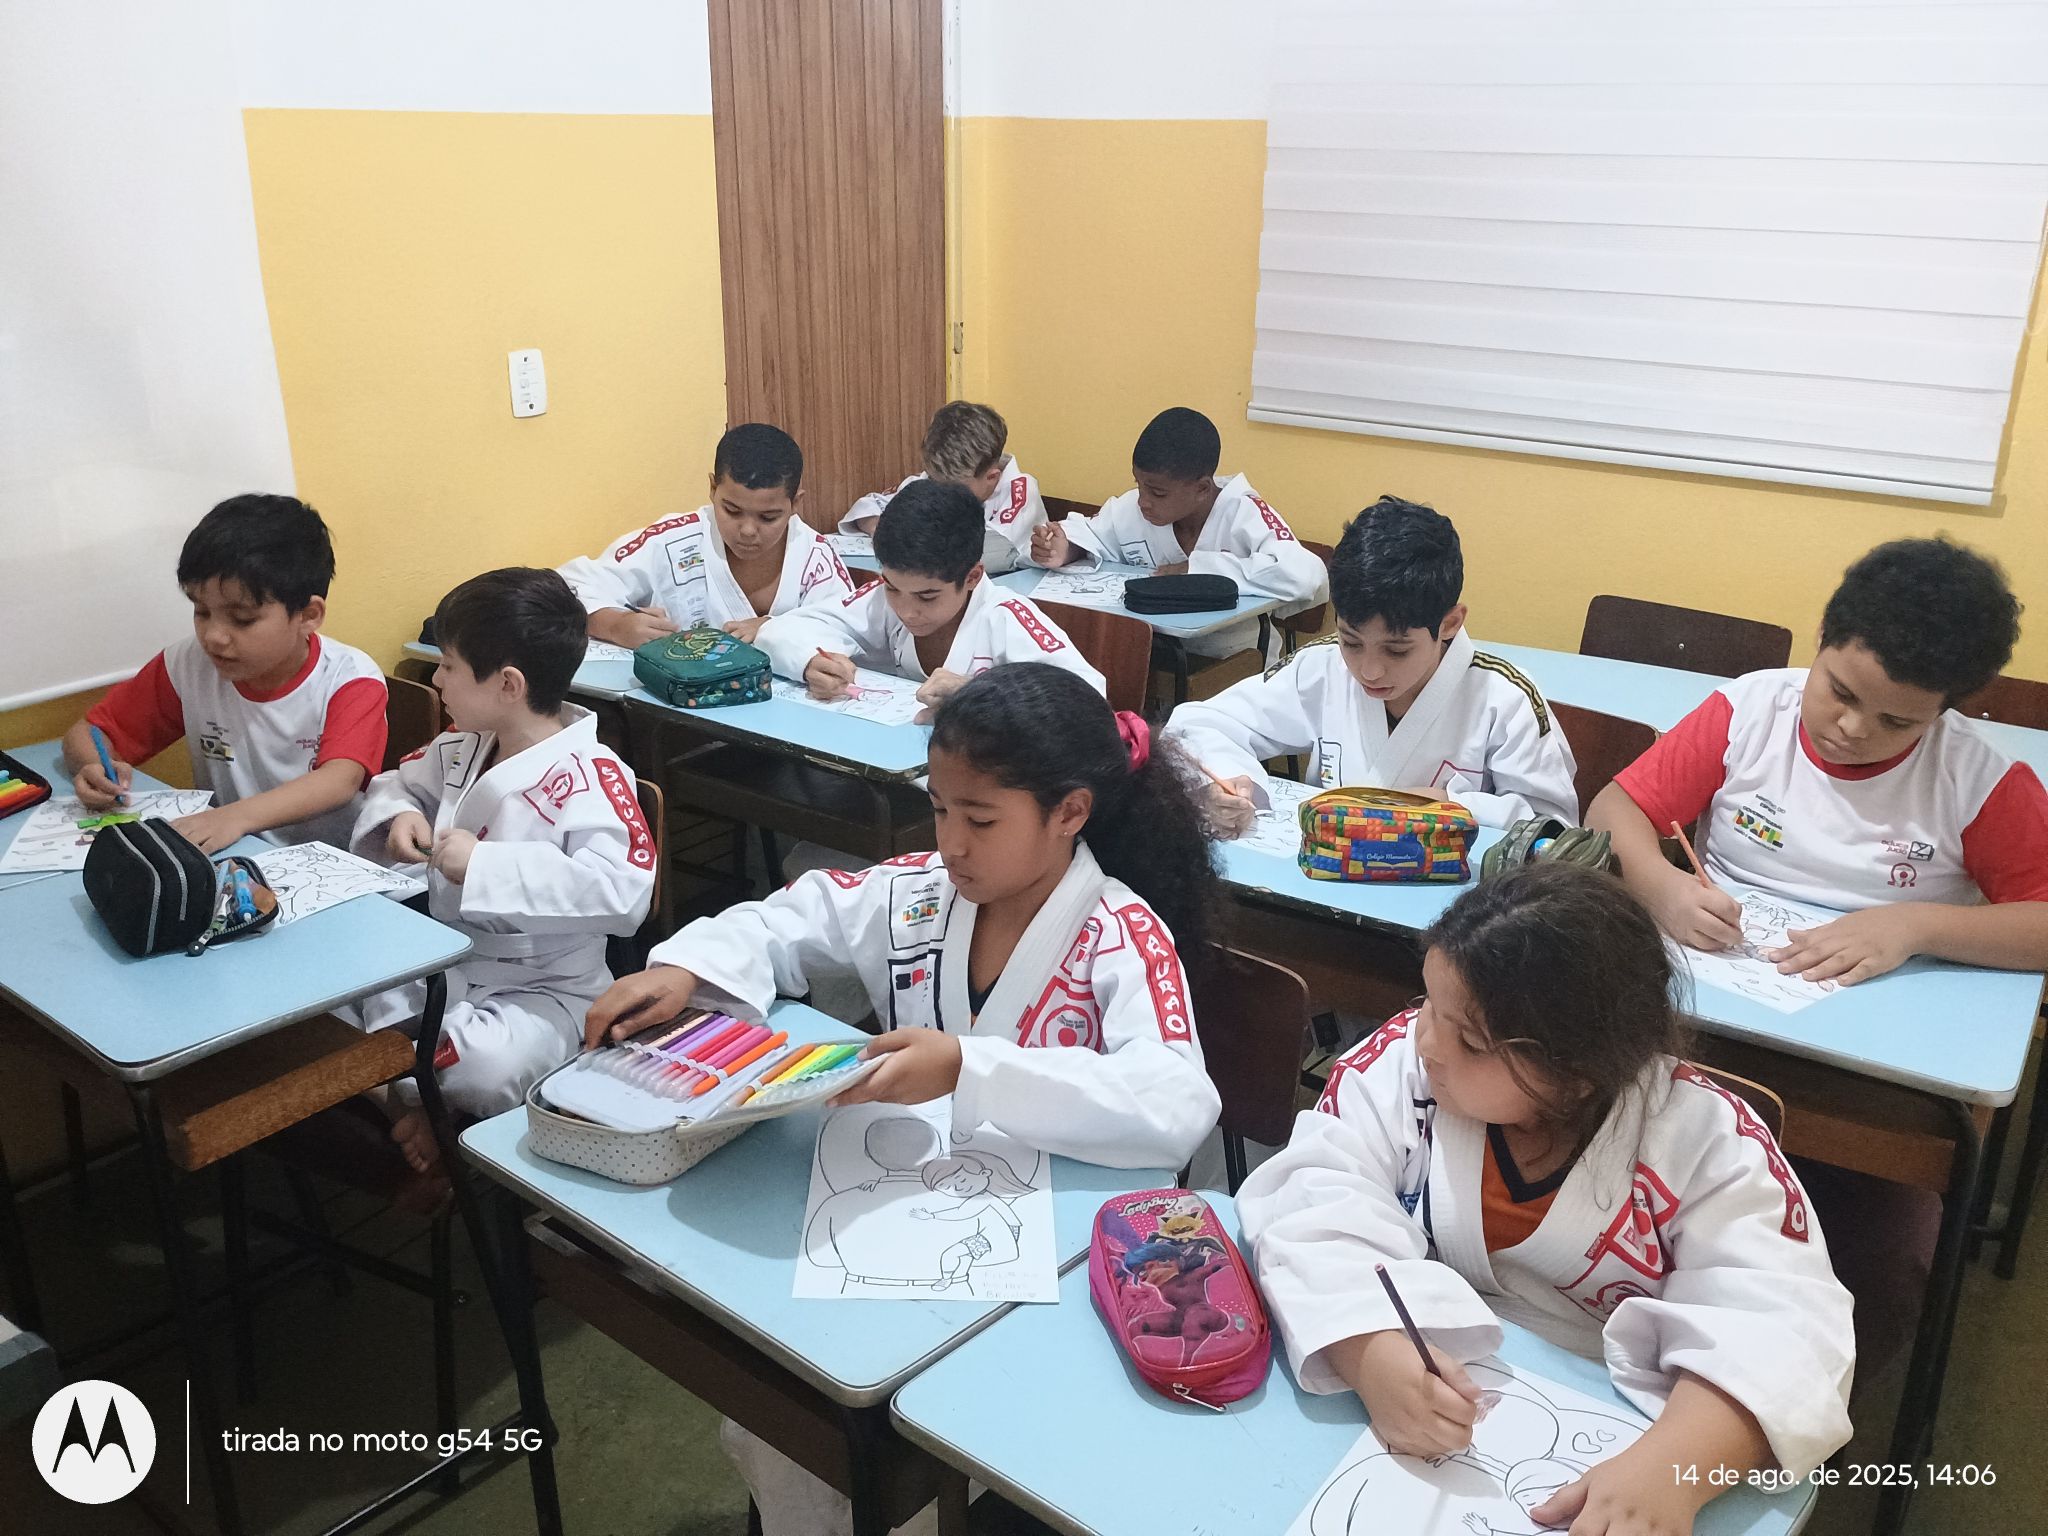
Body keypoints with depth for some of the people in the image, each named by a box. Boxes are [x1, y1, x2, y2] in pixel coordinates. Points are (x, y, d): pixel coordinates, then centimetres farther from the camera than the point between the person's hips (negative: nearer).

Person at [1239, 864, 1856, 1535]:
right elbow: (1319, 1211, -20)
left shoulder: (1704, 1135, -13)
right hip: (1413, 1396, -1)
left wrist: (1672, 1468, -39)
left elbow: (1780, 1319, -22)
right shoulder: (1399, 1062, -11)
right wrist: (1374, 1357, -39)